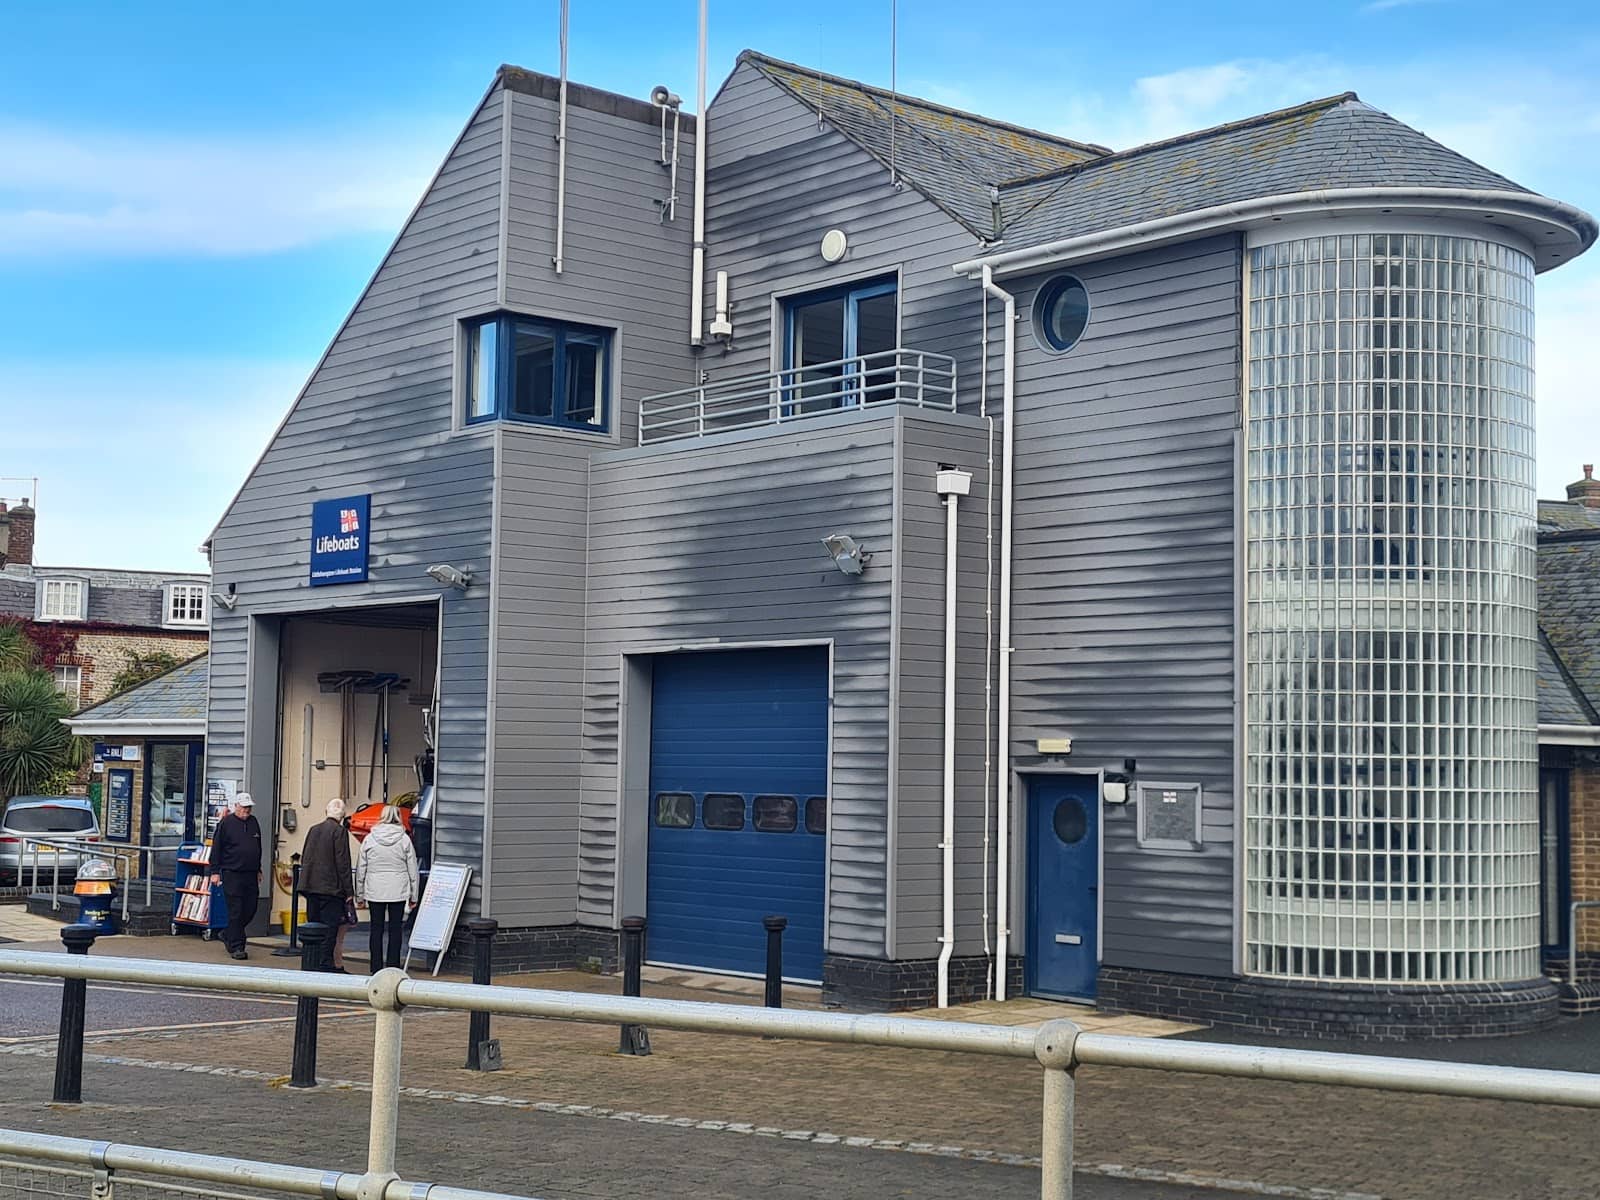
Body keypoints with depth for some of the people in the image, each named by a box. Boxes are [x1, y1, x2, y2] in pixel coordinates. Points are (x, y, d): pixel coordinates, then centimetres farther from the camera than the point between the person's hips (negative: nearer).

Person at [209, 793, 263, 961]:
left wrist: (258, 869, 21)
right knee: (236, 911, -4)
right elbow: (216, 848, -4)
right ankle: (236, 947, 1)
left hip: (251, 874, 6)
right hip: (232, 874, -6)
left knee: (250, 909, 6)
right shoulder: (226, 823, -4)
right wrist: (215, 871, -8)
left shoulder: (254, 822, 12)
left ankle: (228, 935, 26)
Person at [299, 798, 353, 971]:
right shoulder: (339, 831, -9)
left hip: (311, 887, 7)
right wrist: (349, 891, -8)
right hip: (331, 888, -7)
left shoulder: (313, 829, 12)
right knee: (330, 926, -4)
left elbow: (304, 858, 16)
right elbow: (343, 863, -12)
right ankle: (325, 963, -8)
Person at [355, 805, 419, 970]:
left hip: (374, 892, 1)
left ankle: (376, 967, 6)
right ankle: (393, 966, 3)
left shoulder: (370, 839, 0)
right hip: (398, 892, 0)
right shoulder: (404, 839, -2)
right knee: (395, 929, 4)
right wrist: (413, 895, 9)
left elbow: (361, 869, 4)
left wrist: (359, 893, 12)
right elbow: (412, 870, 2)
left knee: (376, 930, 5)